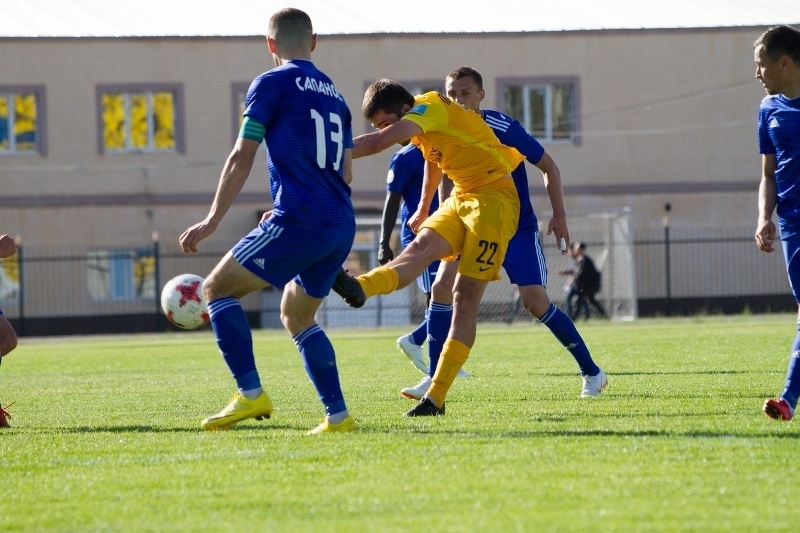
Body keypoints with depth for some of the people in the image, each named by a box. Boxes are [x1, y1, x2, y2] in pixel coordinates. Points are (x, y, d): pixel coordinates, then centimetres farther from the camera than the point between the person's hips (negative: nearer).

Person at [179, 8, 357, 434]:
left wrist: (212, 220, -2)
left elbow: (242, 158, -5)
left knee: (217, 288, 3)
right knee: (297, 316, 22)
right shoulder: (334, 94, 20)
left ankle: (251, 394, -10)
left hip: (298, 221, -7)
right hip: (341, 227, 7)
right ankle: (337, 415, 12)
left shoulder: (271, 84, -1)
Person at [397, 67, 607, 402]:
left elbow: (548, 166, -8)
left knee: (535, 302, -11)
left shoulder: (504, 129, -19)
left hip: (517, 228, -4)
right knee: (443, 286, -14)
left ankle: (592, 373, 5)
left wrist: (559, 215, -11)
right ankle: (434, 379, -8)